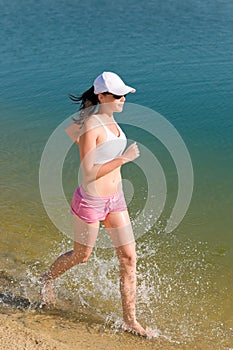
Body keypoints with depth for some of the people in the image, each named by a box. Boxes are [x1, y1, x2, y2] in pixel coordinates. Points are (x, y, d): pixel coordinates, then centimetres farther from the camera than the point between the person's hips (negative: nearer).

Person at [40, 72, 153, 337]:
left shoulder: (109, 118, 2)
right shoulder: (90, 126, -22)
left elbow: (69, 129, 18)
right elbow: (88, 174, -25)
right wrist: (123, 158, -25)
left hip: (115, 199, 7)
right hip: (90, 202, -7)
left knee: (129, 258, 6)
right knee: (81, 256, 16)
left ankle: (130, 320, 19)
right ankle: (48, 278, 49)